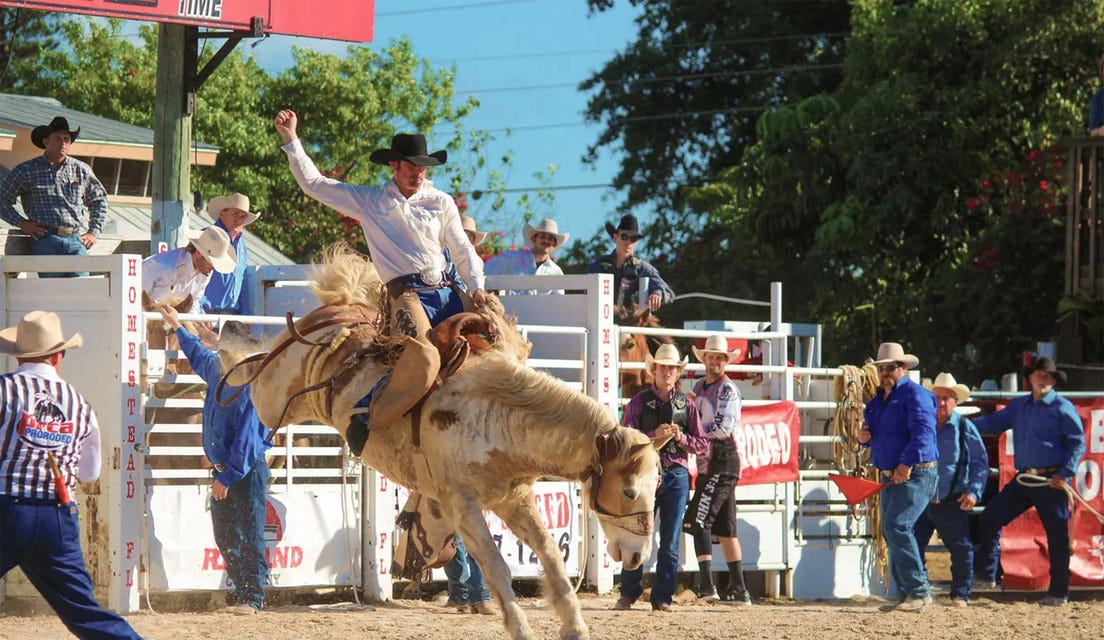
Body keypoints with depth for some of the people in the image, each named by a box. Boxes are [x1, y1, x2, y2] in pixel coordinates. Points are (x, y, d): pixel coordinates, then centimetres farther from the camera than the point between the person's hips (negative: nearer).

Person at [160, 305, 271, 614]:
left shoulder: (251, 388, -20)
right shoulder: (215, 370, 6)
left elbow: (246, 439, -22)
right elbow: (198, 355, 33)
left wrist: (227, 477, -22)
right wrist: (177, 327, 41)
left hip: (248, 472, -9)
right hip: (223, 471, 9)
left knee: (250, 534, -7)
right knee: (225, 535, 11)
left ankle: (252, 596, -5)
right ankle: (242, 589, 19)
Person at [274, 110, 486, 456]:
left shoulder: (441, 202, 16)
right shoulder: (368, 201, 9)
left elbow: (464, 252, 19)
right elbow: (313, 183, 11)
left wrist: (477, 287, 2)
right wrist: (291, 140, 5)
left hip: (447, 291, 5)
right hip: (408, 293, -5)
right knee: (422, 358, -31)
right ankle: (367, 415, -23)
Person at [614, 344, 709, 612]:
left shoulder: (687, 405, 10)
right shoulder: (638, 403, 4)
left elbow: (702, 445, 10)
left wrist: (681, 437, -9)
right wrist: (655, 435, -15)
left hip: (676, 475, 2)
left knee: (670, 542, 2)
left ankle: (662, 598, 8)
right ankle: (628, 594, 8)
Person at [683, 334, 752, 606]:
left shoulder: (728, 389, -8)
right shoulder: (699, 387, 17)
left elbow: (723, 428, -17)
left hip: (722, 462, -9)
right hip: (707, 462, 9)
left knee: (697, 521, -17)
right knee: (724, 527, 10)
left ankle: (706, 584, -22)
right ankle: (739, 590, 13)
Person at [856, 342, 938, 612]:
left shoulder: (914, 395, -10)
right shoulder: (879, 399, 18)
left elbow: (923, 432, -22)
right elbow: (877, 435, 29)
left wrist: (907, 464, -28)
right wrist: (864, 438, 5)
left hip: (915, 475, -10)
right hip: (890, 476, 10)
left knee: (897, 527, -19)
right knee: (890, 532, 8)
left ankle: (920, 591, -15)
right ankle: (905, 594, 13)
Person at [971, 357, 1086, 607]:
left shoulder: (1063, 408, -2)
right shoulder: (1018, 406, 15)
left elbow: (1078, 444, -5)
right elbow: (994, 422, 14)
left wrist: (1065, 474, -16)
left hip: (1052, 482, -6)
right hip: (1023, 480, 6)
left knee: (1057, 537, -2)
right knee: (990, 518, 0)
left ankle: (1059, 593, 5)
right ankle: (986, 574, 11)